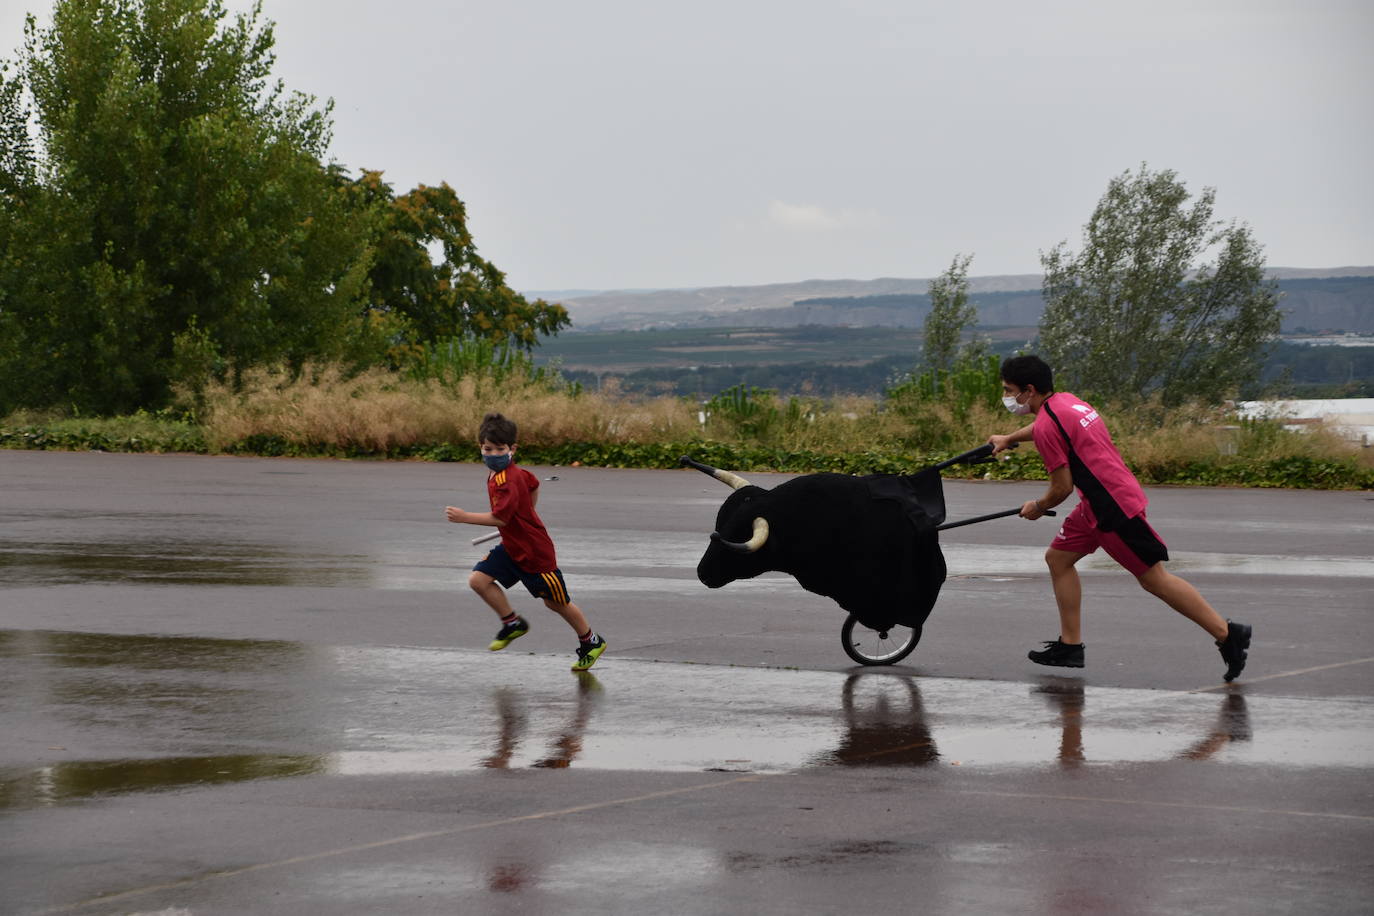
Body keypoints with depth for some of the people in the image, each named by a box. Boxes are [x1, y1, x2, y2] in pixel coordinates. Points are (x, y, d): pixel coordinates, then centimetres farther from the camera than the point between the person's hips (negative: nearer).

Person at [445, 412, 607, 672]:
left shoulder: (507, 481, -28)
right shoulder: (513, 471, 2)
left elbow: (500, 518, -33)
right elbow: (534, 484, 19)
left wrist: (465, 517, -31)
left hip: (535, 552, -9)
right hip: (511, 547, 9)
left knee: (556, 602, 6)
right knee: (479, 579, -6)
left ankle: (591, 642, 26)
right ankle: (512, 623, 11)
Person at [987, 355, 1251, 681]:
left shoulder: (1046, 427, -16)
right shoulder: (1065, 400, 13)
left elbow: (1062, 488, -14)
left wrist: (1038, 507, 6)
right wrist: (1008, 439, 52)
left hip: (1114, 508, -10)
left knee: (1154, 578, -5)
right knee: (1058, 558, 15)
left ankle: (1229, 635, -2)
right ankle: (1070, 646, 16)